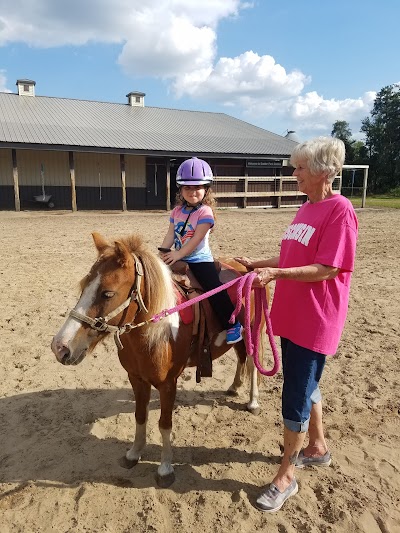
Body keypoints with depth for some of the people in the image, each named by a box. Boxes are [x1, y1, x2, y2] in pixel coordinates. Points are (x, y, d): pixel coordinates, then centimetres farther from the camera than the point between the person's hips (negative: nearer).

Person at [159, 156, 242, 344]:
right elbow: (170, 234, 4)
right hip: (178, 259, 7)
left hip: (200, 259, -6)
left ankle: (233, 325, -1)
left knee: (214, 289, -15)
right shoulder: (177, 211, 8)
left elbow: (196, 239, -18)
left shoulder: (205, 212, -11)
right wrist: (162, 252, -14)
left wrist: (178, 254, -24)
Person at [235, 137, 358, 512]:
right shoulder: (306, 209, 11)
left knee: (295, 395, 1)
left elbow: (327, 268, -21)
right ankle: (317, 448, 43)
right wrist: (256, 265, 11)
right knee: (305, 384, 21)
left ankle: (286, 476, 21)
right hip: (290, 314, 9)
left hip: (315, 321, -9)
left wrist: (275, 273, -28)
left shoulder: (339, 210, -16)